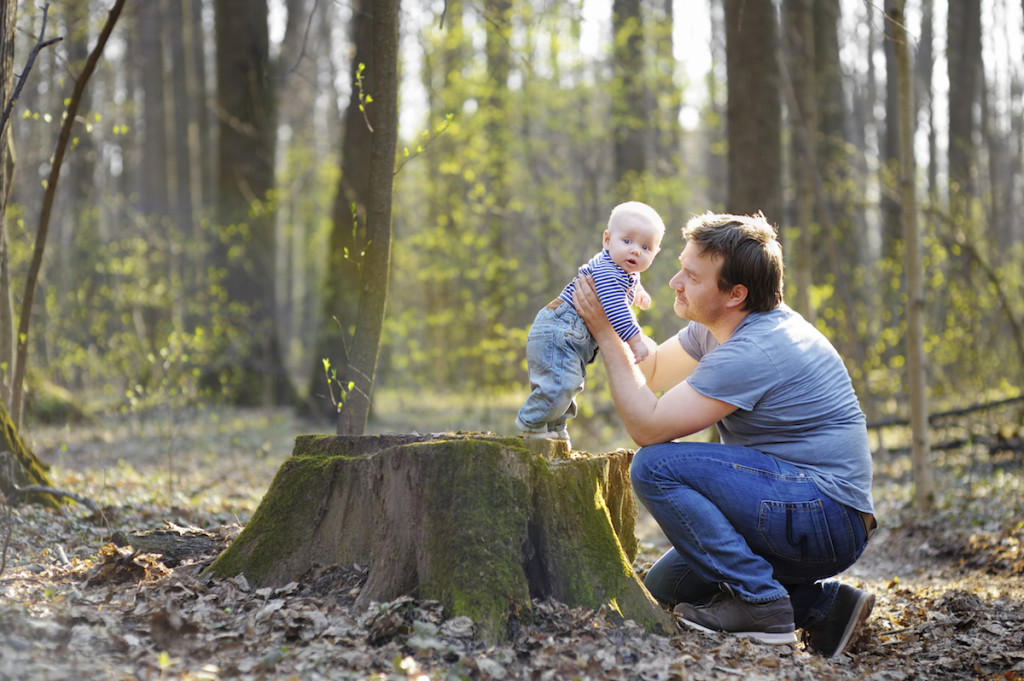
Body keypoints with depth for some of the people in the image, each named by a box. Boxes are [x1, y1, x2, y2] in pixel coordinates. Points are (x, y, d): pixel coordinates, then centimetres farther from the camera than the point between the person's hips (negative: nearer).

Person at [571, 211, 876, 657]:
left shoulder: (753, 352, -23)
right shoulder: (716, 326, 7)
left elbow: (647, 426, -19)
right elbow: (649, 373, 20)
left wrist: (606, 334, -11)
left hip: (827, 516, -10)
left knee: (656, 466, -18)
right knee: (666, 586, 16)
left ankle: (760, 603, -15)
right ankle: (821, 603, 8)